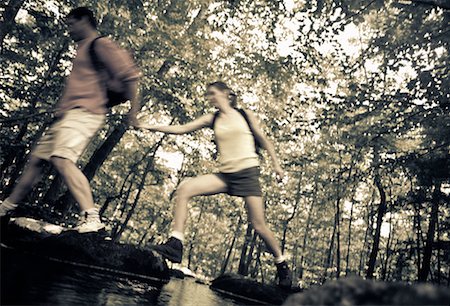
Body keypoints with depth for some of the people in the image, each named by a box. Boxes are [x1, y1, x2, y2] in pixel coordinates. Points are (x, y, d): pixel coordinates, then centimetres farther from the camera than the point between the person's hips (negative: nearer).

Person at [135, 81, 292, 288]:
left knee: (258, 226, -5)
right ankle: (176, 244, -18)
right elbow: (181, 129, 4)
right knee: (184, 189, -17)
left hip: (247, 173, -3)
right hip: (225, 175, 4)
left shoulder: (245, 115, 4)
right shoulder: (211, 120, 9)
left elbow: (263, 140, 12)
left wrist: (276, 164, 10)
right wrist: (149, 127, -2)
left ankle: (282, 265, 19)